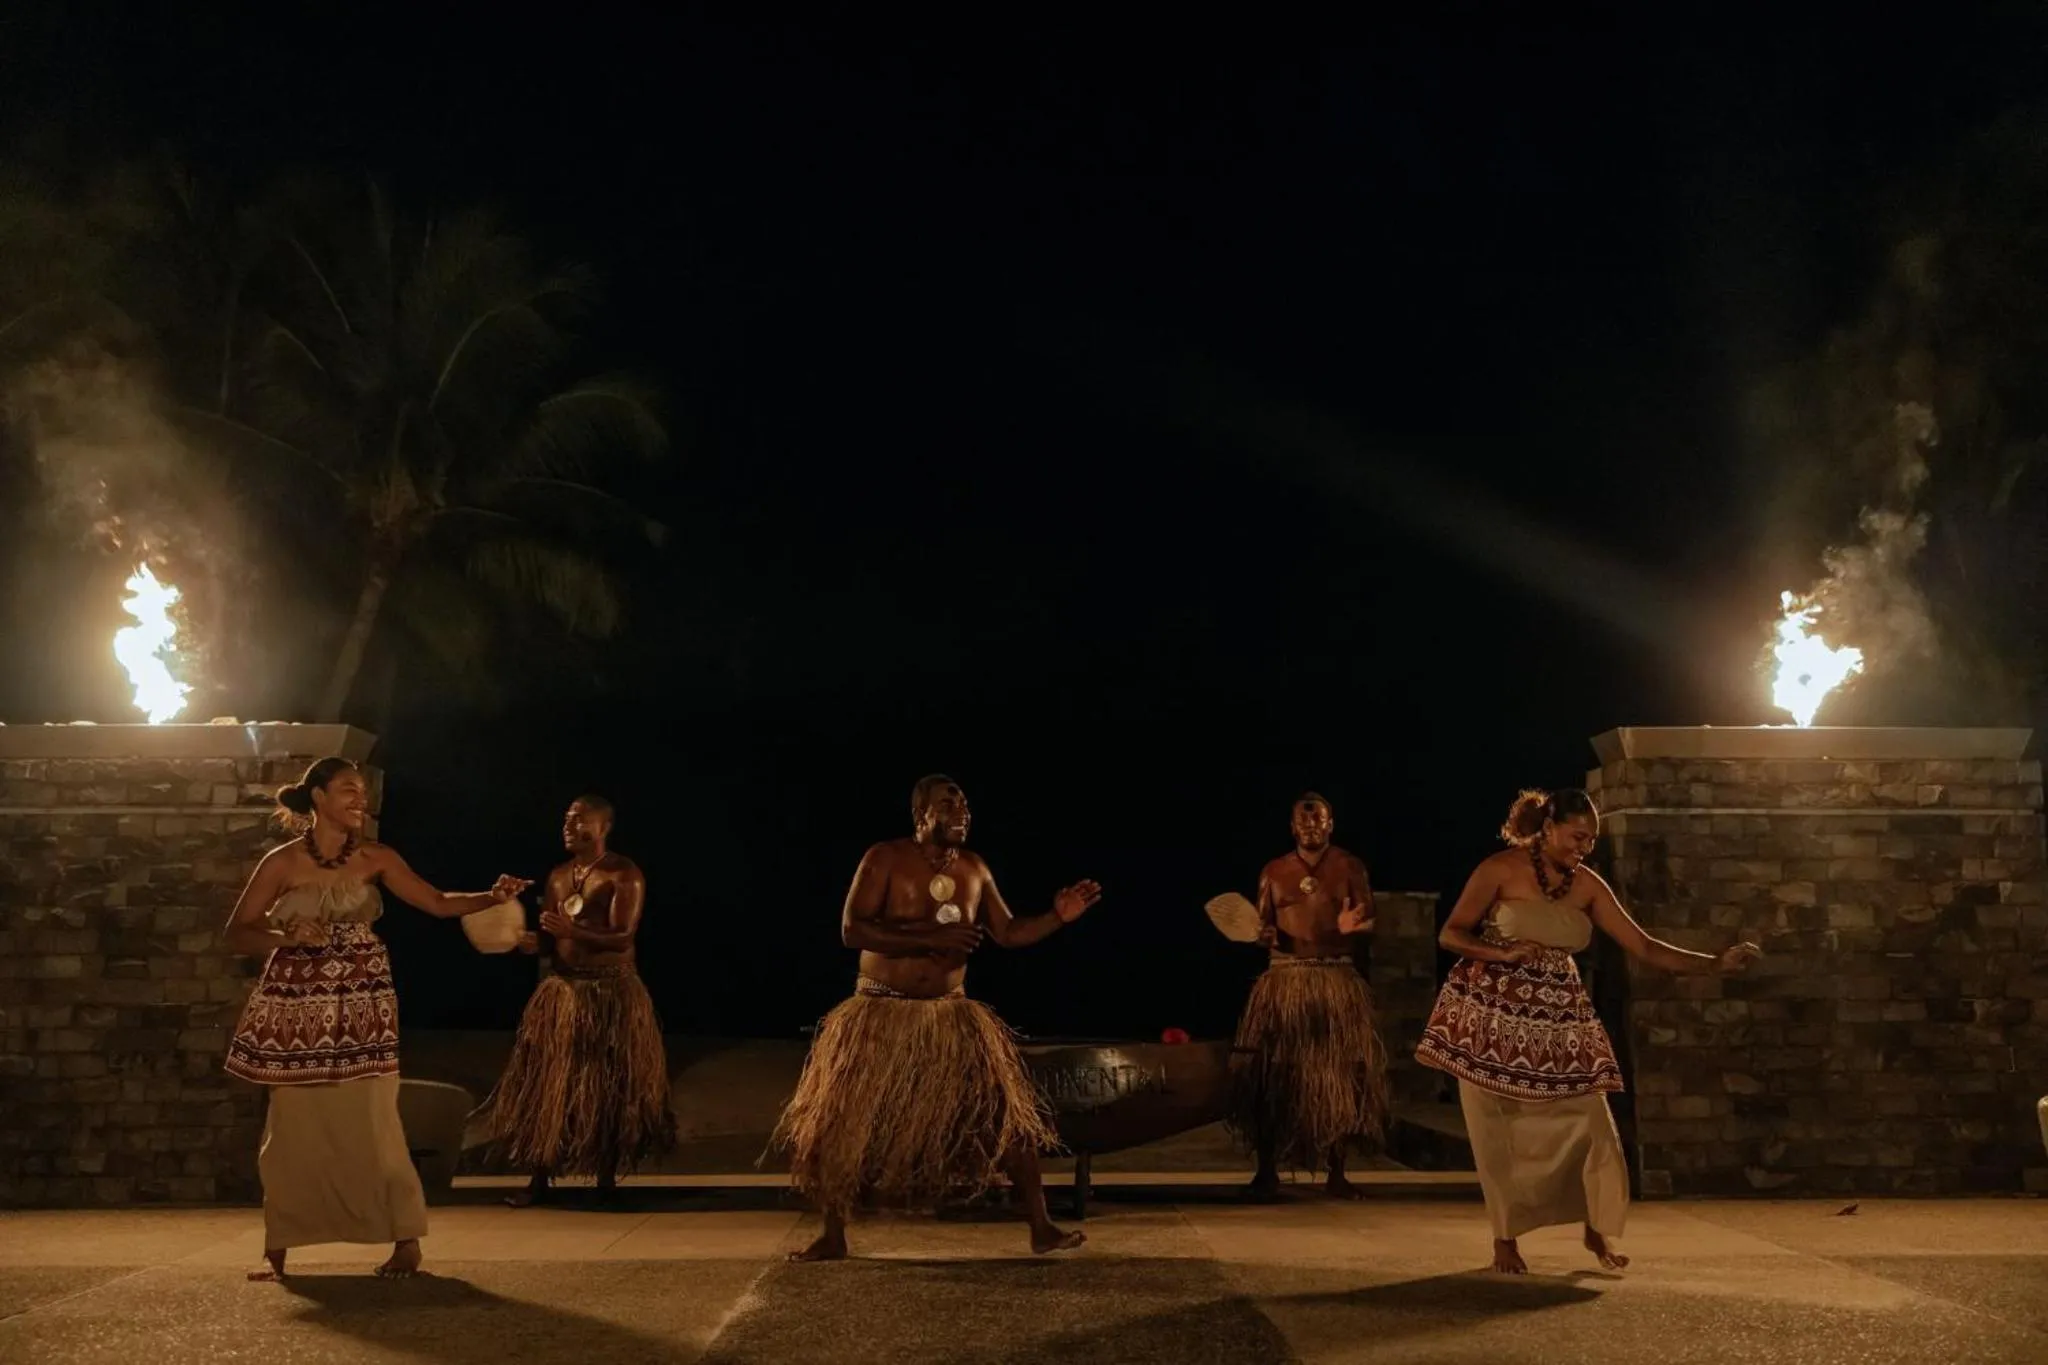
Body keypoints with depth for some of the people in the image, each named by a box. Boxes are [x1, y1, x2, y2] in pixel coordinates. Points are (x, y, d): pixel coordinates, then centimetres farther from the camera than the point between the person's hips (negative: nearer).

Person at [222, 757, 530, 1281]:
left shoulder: (375, 859, 4)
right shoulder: (281, 862, -1)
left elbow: (439, 904, 1)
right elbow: (236, 934, -1)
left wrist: (493, 897, -15)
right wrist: (286, 936, -19)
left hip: (360, 1005, 0)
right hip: (297, 1007, 0)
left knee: (372, 1121, -4)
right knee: (292, 1127, 3)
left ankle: (406, 1241, 4)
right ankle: (276, 1251, 15)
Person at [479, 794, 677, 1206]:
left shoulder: (624, 874, -9)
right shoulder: (558, 876, 11)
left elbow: (623, 938, -19)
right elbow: (549, 935, 14)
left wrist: (573, 932, -33)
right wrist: (533, 941, -9)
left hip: (612, 992, -5)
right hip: (563, 989, 6)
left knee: (609, 1088, 1)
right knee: (549, 1086, 3)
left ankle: (607, 1177, 13)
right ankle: (540, 1180, 10)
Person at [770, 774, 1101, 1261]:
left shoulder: (974, 869, 4)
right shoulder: (886, 859, -10)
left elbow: (1009, 933, 10)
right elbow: (852, 930, -19)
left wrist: (1058, 916, -8)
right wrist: (930, 938, -26)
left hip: (950, 1015, 3)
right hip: (882, 1014, -3)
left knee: (1006, 1115, -3)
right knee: (842, 1125, 0)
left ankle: (1042, 1229, 6)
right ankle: (833, 1237, 18)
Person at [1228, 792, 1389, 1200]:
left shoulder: (1349, 866, 7)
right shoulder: (1274, 871, 11)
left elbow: (1370, 920, 1)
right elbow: (1262, 926, 14)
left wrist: (1351, 927, -21)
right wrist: (1265, 935, -9)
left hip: (1337, 979, 0)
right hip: (1284, 978, 1)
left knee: (1338, 1075, 0)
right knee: (1273, 1074, -3)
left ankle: (1337, 1173, 10)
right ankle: (1267, 1171, 5)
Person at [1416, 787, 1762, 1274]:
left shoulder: (1588, 886, 1)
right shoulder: (1502, 869, -10)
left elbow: (1644, 948, 0)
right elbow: (1450, 934, -7)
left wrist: (1717, 963, -8)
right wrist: (1504, 953, -23)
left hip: (1559, 1018, 4)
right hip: (1493, 1014, -4)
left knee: (1591, 1124, -1)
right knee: (1498, 1133, 1)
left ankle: (1597, 1229, 19)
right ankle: (1504, 1240, 16)